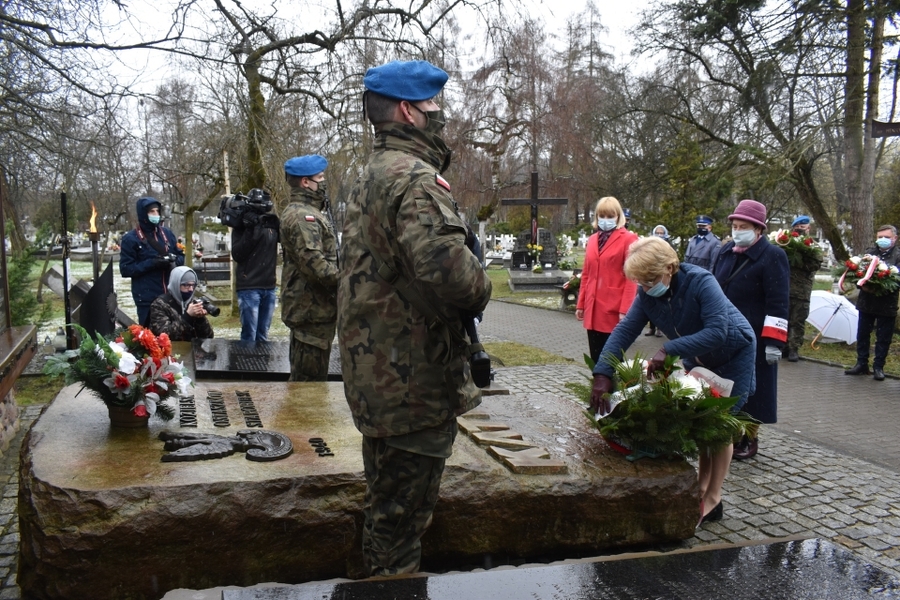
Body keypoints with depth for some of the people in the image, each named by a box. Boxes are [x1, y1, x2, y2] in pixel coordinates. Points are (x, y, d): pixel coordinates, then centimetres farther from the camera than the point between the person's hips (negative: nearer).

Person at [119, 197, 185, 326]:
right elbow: (125, 269, -7)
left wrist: (174, 260, -7)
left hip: (170, 295, 4)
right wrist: (151, 263, -18)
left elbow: (181, 257, 17)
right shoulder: (131, 239, -3)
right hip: (147, 298, -4)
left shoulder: (167, 233, 10)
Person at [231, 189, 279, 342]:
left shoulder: (273, 223, 7)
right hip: (249, 288, -4)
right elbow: (237, 255, -10)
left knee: (263, 335, 11)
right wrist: (250, 231, -19)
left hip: (269, 287, 4)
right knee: (249, 335, -5)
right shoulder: (242, 225, -4)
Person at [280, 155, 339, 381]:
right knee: (310, 378, -4)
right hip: (311, 307, -11)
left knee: (304, 375, 19)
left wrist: (340, 277, 12)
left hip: (311, 306, 11)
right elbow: (315, 264, -25)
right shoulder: (302, 215, -16)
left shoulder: (309, 212, 19)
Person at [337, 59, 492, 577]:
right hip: (414, 381, -10)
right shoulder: (415, 178, -19)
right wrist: (480, 289, -13)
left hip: (375, 374, 11)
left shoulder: (373, 175, 15)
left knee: (388, 501, 25)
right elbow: (446, 267, -35)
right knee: (404, 512, 4)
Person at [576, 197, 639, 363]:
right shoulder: (592, 240, 15)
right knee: (596, 357, 10)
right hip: (593, 309, 6)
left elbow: (631, 277, -9)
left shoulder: (628, 239, -5)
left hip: (614, 309, -6)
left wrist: (625, 310, -14)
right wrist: (581, 304, 14)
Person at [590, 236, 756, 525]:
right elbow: (624, 331, -22)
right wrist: (602, 374, -34)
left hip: (733, 354, -5)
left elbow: (717, 333, -40)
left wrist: (669, 350, -47)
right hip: (697, 358, 6)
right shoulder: (647, 294, -17)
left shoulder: (701, 282, -34)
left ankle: (713, 500, 6)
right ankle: (702, 487, 20)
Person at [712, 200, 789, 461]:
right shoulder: (726, 252, 10)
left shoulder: (772, 256, -10)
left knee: (749, 389, 5)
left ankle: (750, 438, 21)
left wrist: (774, 342, -19)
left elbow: (778, 303, -15)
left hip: (753, 340, -6)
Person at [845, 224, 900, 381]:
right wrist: (862, 285, -17)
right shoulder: (869, 253, 7)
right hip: (866, 302, 3)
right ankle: (861, 364, 21)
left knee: (883, 338, 4)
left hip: (887, 303, -3)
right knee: (862, 334, 10)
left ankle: (878, 367, 15)